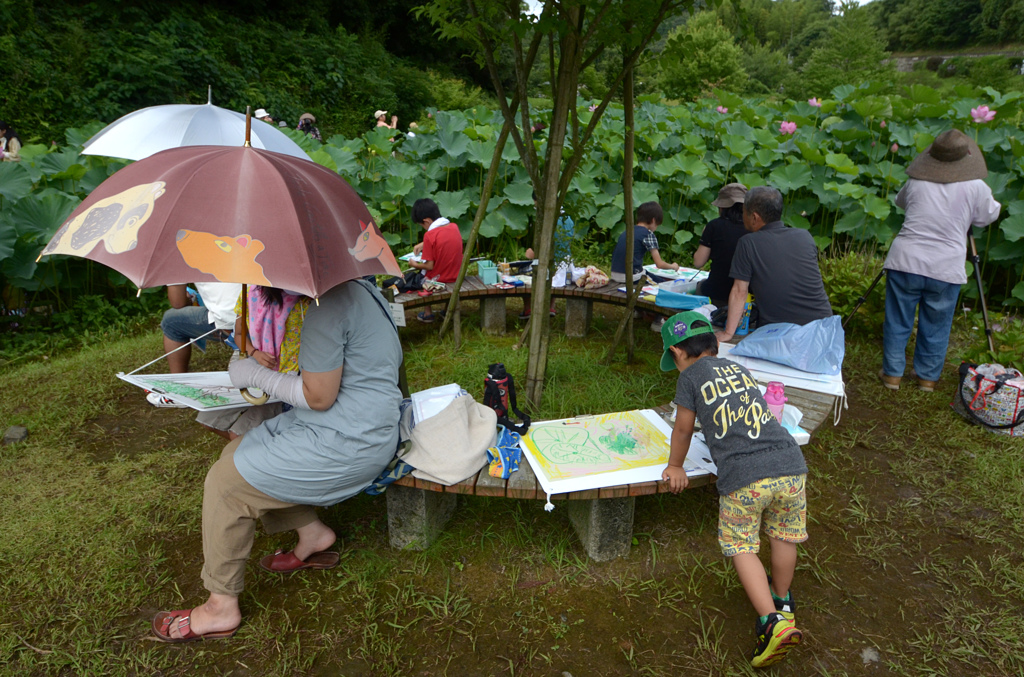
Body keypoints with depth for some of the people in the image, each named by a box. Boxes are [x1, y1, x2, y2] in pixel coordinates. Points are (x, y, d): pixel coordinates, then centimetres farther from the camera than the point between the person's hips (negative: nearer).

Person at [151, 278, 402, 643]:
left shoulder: (327, 305, -24)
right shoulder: (358, 287, 9)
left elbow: (318, 397, -21)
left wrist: (256, 374, -8)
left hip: (345, 442, -10)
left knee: (226, 481, -3)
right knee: (238, 452, 17)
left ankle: (221, 607, 11)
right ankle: (312, 533, 22)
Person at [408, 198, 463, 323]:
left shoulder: (430, 235, -21)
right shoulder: (454, 227, -1)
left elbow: (429, 266, -18)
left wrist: (415, 265, -1)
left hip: (437, 279, -6)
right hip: (456, 276, 6)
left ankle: (427, 313, 21)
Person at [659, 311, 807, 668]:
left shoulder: (690, 376, 5)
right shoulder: (739, 368, 23)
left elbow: (683, 429, 13)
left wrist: (675, 466, 28)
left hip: (744, 477, -6)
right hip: (790, 464, 6)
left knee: (741, 547, 10)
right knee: (784, 536, 24)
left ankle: (772, 621, -2)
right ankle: (783, 603, 44)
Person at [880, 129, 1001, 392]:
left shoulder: (915, 183, -1)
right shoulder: (976, 188, -5)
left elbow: (900, 201, 20)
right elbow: (988, 216, 12)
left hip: (905, 263, 0)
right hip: (946, 271, 0)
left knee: (897, 322, 12)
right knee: (936, 328, 15)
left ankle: (892, 374, 19)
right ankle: (928, 377, 26)